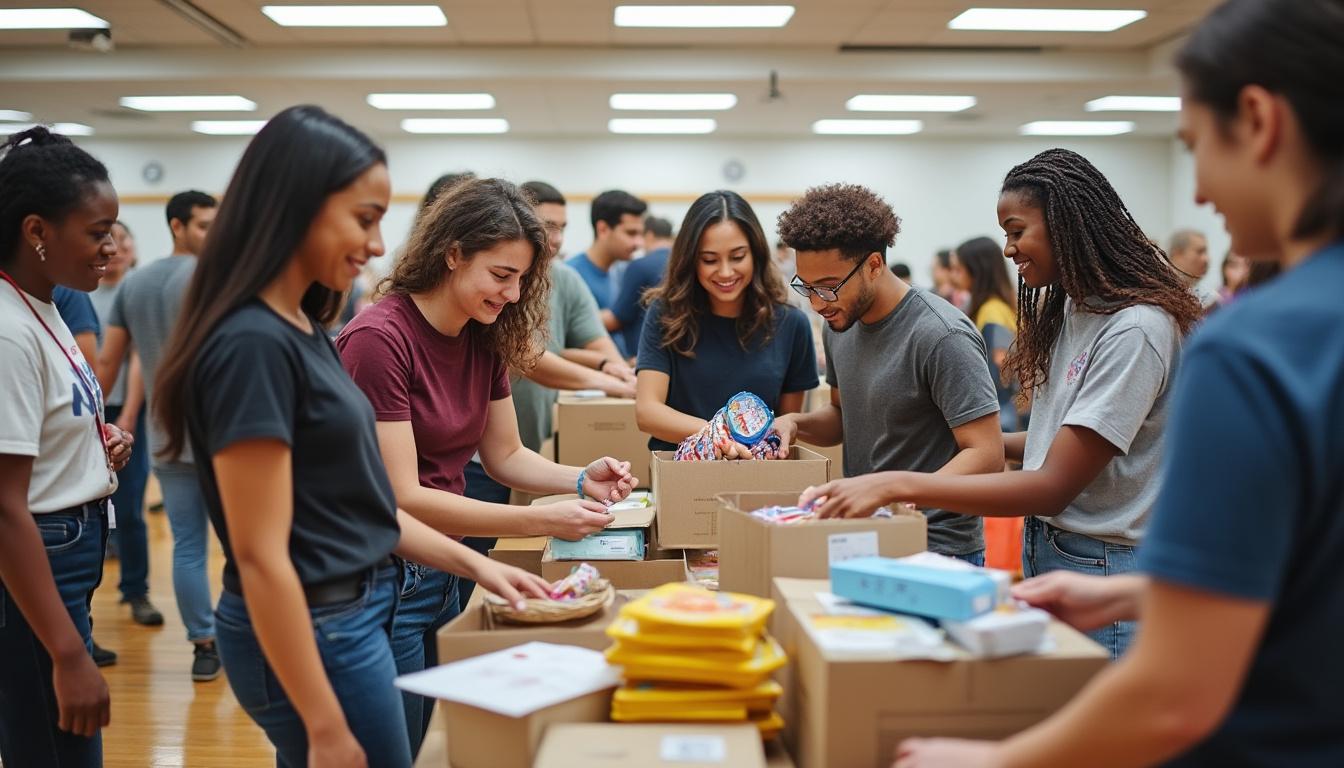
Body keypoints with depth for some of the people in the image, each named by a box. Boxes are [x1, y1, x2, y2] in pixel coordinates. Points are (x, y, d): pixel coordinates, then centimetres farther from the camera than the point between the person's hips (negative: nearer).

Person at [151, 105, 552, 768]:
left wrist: (474, 564, 10)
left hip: (355, 613, 9)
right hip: (315, 633, -9)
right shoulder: (254, 344, -21)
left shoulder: (302, 332, 8)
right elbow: (261, 556, -22)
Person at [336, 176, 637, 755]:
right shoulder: (380, 338, -22)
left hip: (441, 573, 7)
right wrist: (542, 521, -27)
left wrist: (581, 481, -9)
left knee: (436, 736, 19)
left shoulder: (484, 338, 1)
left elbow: (505, 456, 11)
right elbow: (402, 497, -23)